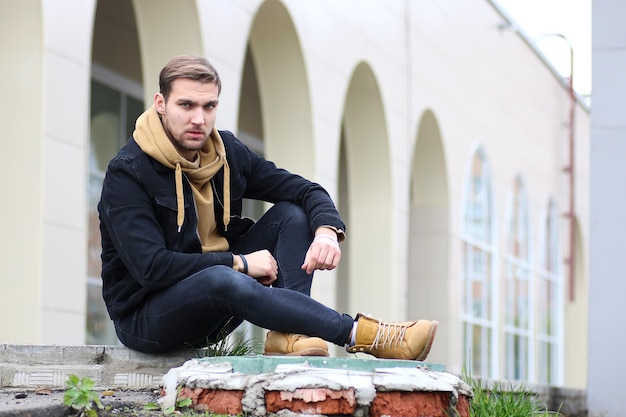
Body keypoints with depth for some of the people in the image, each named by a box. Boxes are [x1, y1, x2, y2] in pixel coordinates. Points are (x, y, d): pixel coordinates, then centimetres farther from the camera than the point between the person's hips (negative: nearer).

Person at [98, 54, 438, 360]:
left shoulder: (227, 152, 3)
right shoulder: (127, 173, -16)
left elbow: (306, 191, 4)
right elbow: (151, 268, -25)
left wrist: (327, 231, -19)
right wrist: (240, 263, -22)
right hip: (144, 318, -7)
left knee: (292, 213, -4)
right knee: (222, 279, -38)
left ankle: (287, 336, -25)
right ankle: (364, 334, -35)